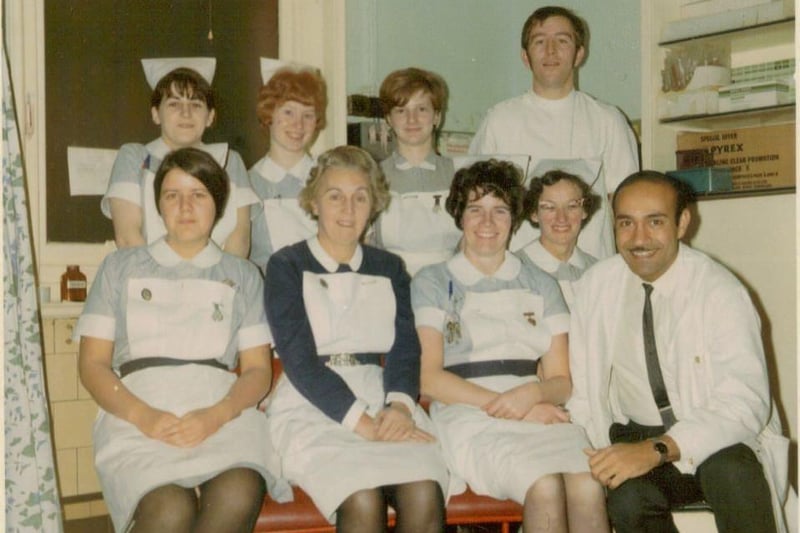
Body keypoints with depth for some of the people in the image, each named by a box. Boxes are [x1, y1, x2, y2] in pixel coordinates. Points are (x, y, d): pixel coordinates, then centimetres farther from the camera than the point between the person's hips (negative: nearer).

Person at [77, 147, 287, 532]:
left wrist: (216, 415, -10)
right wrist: (143, 416, -9)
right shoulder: (121, 266, 21)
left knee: (238, 497, -35)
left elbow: (258, 369, 12)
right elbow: (92, 363, 11)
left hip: (222, 411, 1)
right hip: (137, 415, -1)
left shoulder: (242, 275, 22)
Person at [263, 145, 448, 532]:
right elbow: (299, 358, -5)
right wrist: (362, 423, -16)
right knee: (363, 500, -32)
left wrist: (400, 405, -15)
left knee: (425, 496, -28)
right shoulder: (286, 266, 7)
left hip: (381, 402, 3)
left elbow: (405, 347, 8)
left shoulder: (389, 269, 20)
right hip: (310, 408, -3)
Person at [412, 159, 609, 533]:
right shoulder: (432, 283, 13)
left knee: (588, 487, -30)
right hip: (470, 418, -3)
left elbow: (561, 381, 16)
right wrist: (501, 404, -9)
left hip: (541, 414, 3)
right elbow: (429, 378, 2)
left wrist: (533, 394, -8)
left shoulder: (541, 286, 23)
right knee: (545, 487, -34)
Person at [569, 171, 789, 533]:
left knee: (732, 473, -35)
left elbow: (744, 403, -23)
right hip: (636, 435, 3)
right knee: (627, 499, -29)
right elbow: (583, 385, 3)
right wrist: (597, 452, -15)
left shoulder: (720, 292, -14)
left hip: (718, 442, -2)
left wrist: (657, 449, -34)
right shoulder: (597, 285, -2)